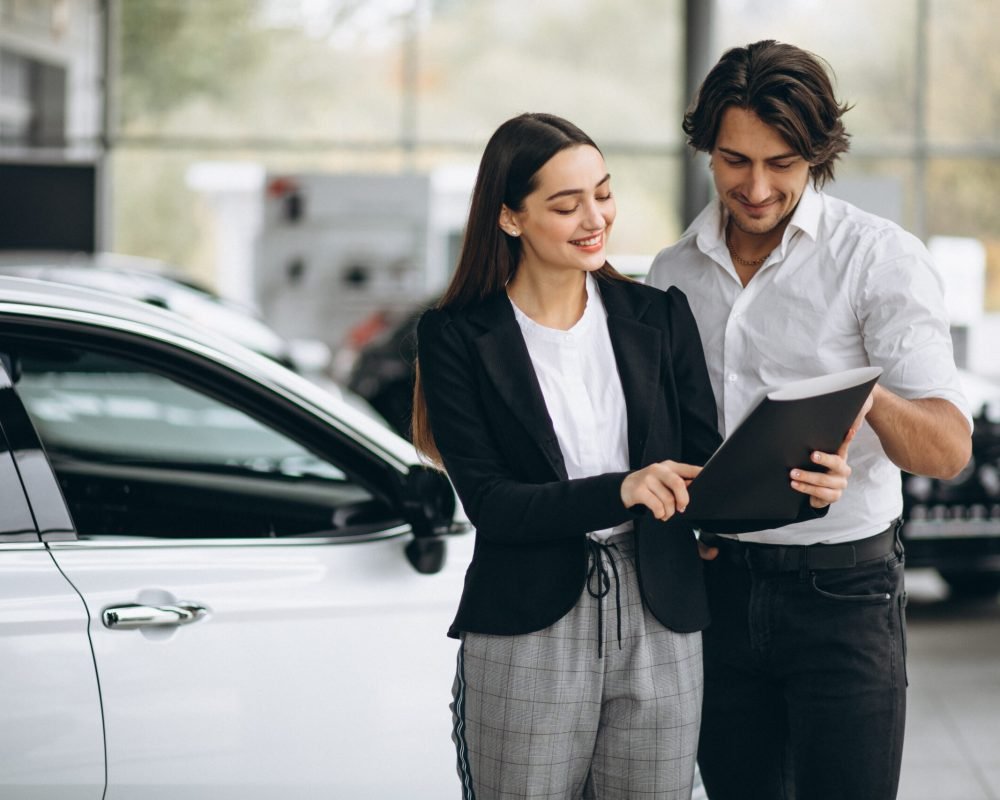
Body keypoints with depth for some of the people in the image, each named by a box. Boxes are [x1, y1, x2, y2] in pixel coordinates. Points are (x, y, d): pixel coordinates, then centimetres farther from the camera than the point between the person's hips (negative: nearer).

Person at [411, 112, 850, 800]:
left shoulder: (660, 318, 7)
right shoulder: (458, 337, -2)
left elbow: (708, 478, 5)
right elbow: (489, 504, -10)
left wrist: (800, 491, -15)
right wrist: (621, 490, -23)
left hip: (661, 632, 3)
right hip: (530, 637, -2)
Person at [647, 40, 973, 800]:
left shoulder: (882, 258, -8)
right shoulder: (674, 272, 7)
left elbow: (948, 448, -18)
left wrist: (872, 401, -39)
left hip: (843, 587, -4)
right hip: (718, 585, 4)